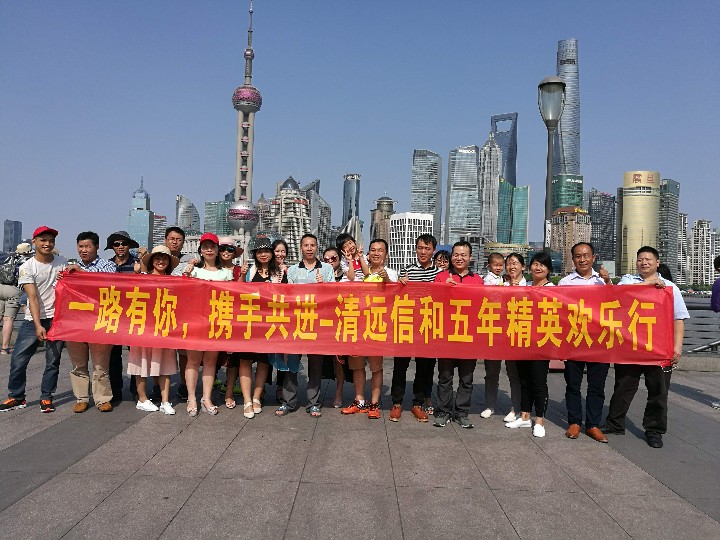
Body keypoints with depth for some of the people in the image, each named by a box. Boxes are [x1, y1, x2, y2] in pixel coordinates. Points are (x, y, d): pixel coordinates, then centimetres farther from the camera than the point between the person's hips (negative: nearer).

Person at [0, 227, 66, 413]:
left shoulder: (62, 263, 5)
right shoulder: (27, 267, -5)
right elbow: (33, 298, -13)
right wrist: (38, 326, -20)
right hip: (34, 320, -2)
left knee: (53, 361, 5)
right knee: (18, 359, 0)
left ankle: (46, 398, 17)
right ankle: (16, 397, 17)